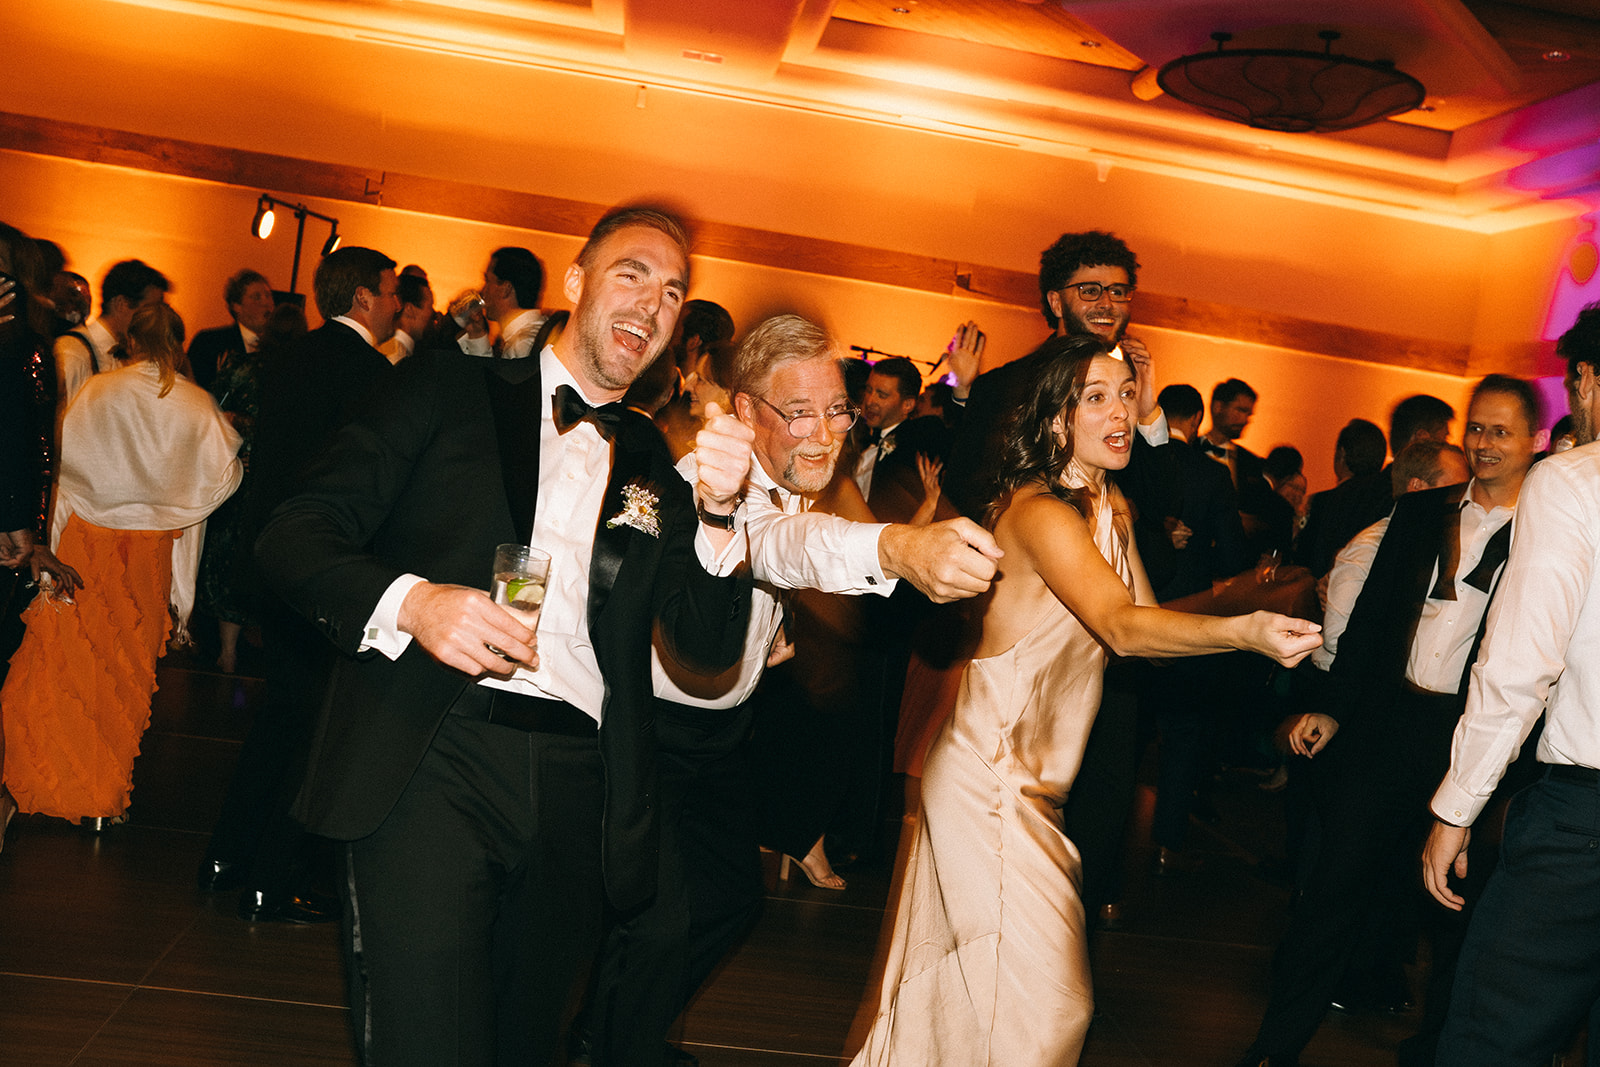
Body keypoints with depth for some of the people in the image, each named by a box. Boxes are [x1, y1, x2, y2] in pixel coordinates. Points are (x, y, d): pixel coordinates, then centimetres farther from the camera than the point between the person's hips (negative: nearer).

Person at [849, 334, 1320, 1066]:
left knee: (963, 973, 19)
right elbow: (1121, 627, -34)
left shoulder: (1109, 505, 11)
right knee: (1046, 1001, -3)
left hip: (1029, 778, 9)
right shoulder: (1041, 510, -21)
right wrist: (1244, 631, -47)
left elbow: (1146, 612, 10)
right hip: (991, 779, -9)